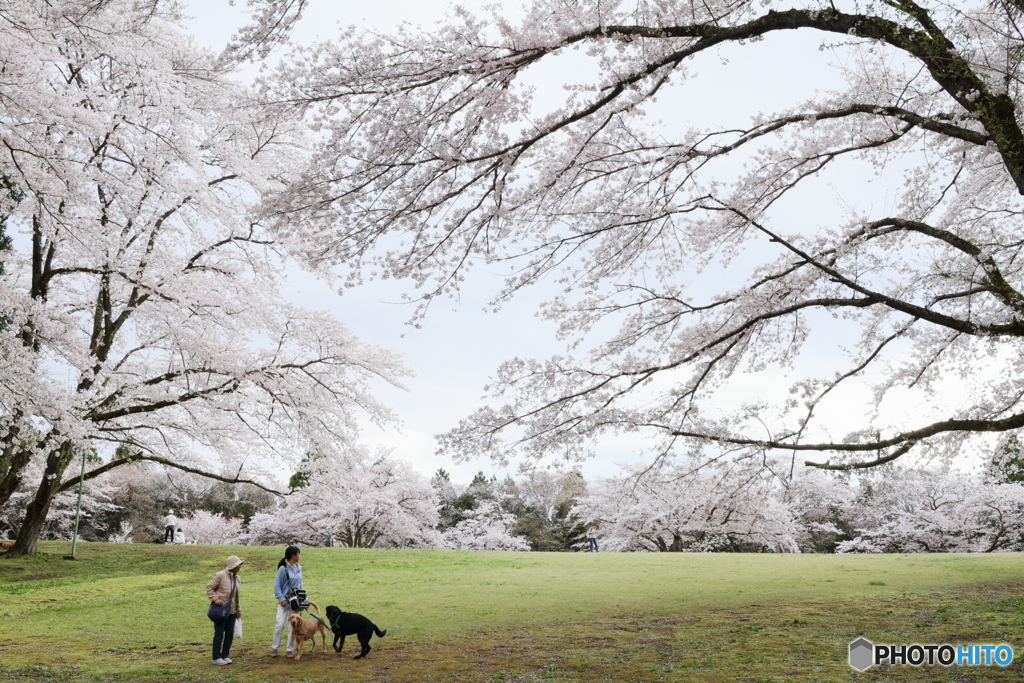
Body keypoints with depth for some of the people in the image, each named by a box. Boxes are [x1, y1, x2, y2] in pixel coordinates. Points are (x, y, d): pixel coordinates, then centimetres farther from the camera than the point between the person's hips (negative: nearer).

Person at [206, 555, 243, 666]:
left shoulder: (237, 578, 10)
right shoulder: (220, 575, -12)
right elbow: (209, 588, -8)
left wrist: (239, 610, 15)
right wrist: (215, 598, -20)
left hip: (232, 611, 7)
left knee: (230, 634, 8)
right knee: (219, 634, -1)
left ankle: (225, 655, 20)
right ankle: (216, 657, 9)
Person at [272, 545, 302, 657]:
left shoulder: (298, 568, 8)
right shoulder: (283, 568, -10)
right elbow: (276, 586, -9)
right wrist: (281, 599, -17)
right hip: (284, 601, -5)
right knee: (279, 624, -8)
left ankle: (289, 650, 13)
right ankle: (275, 648, 8)